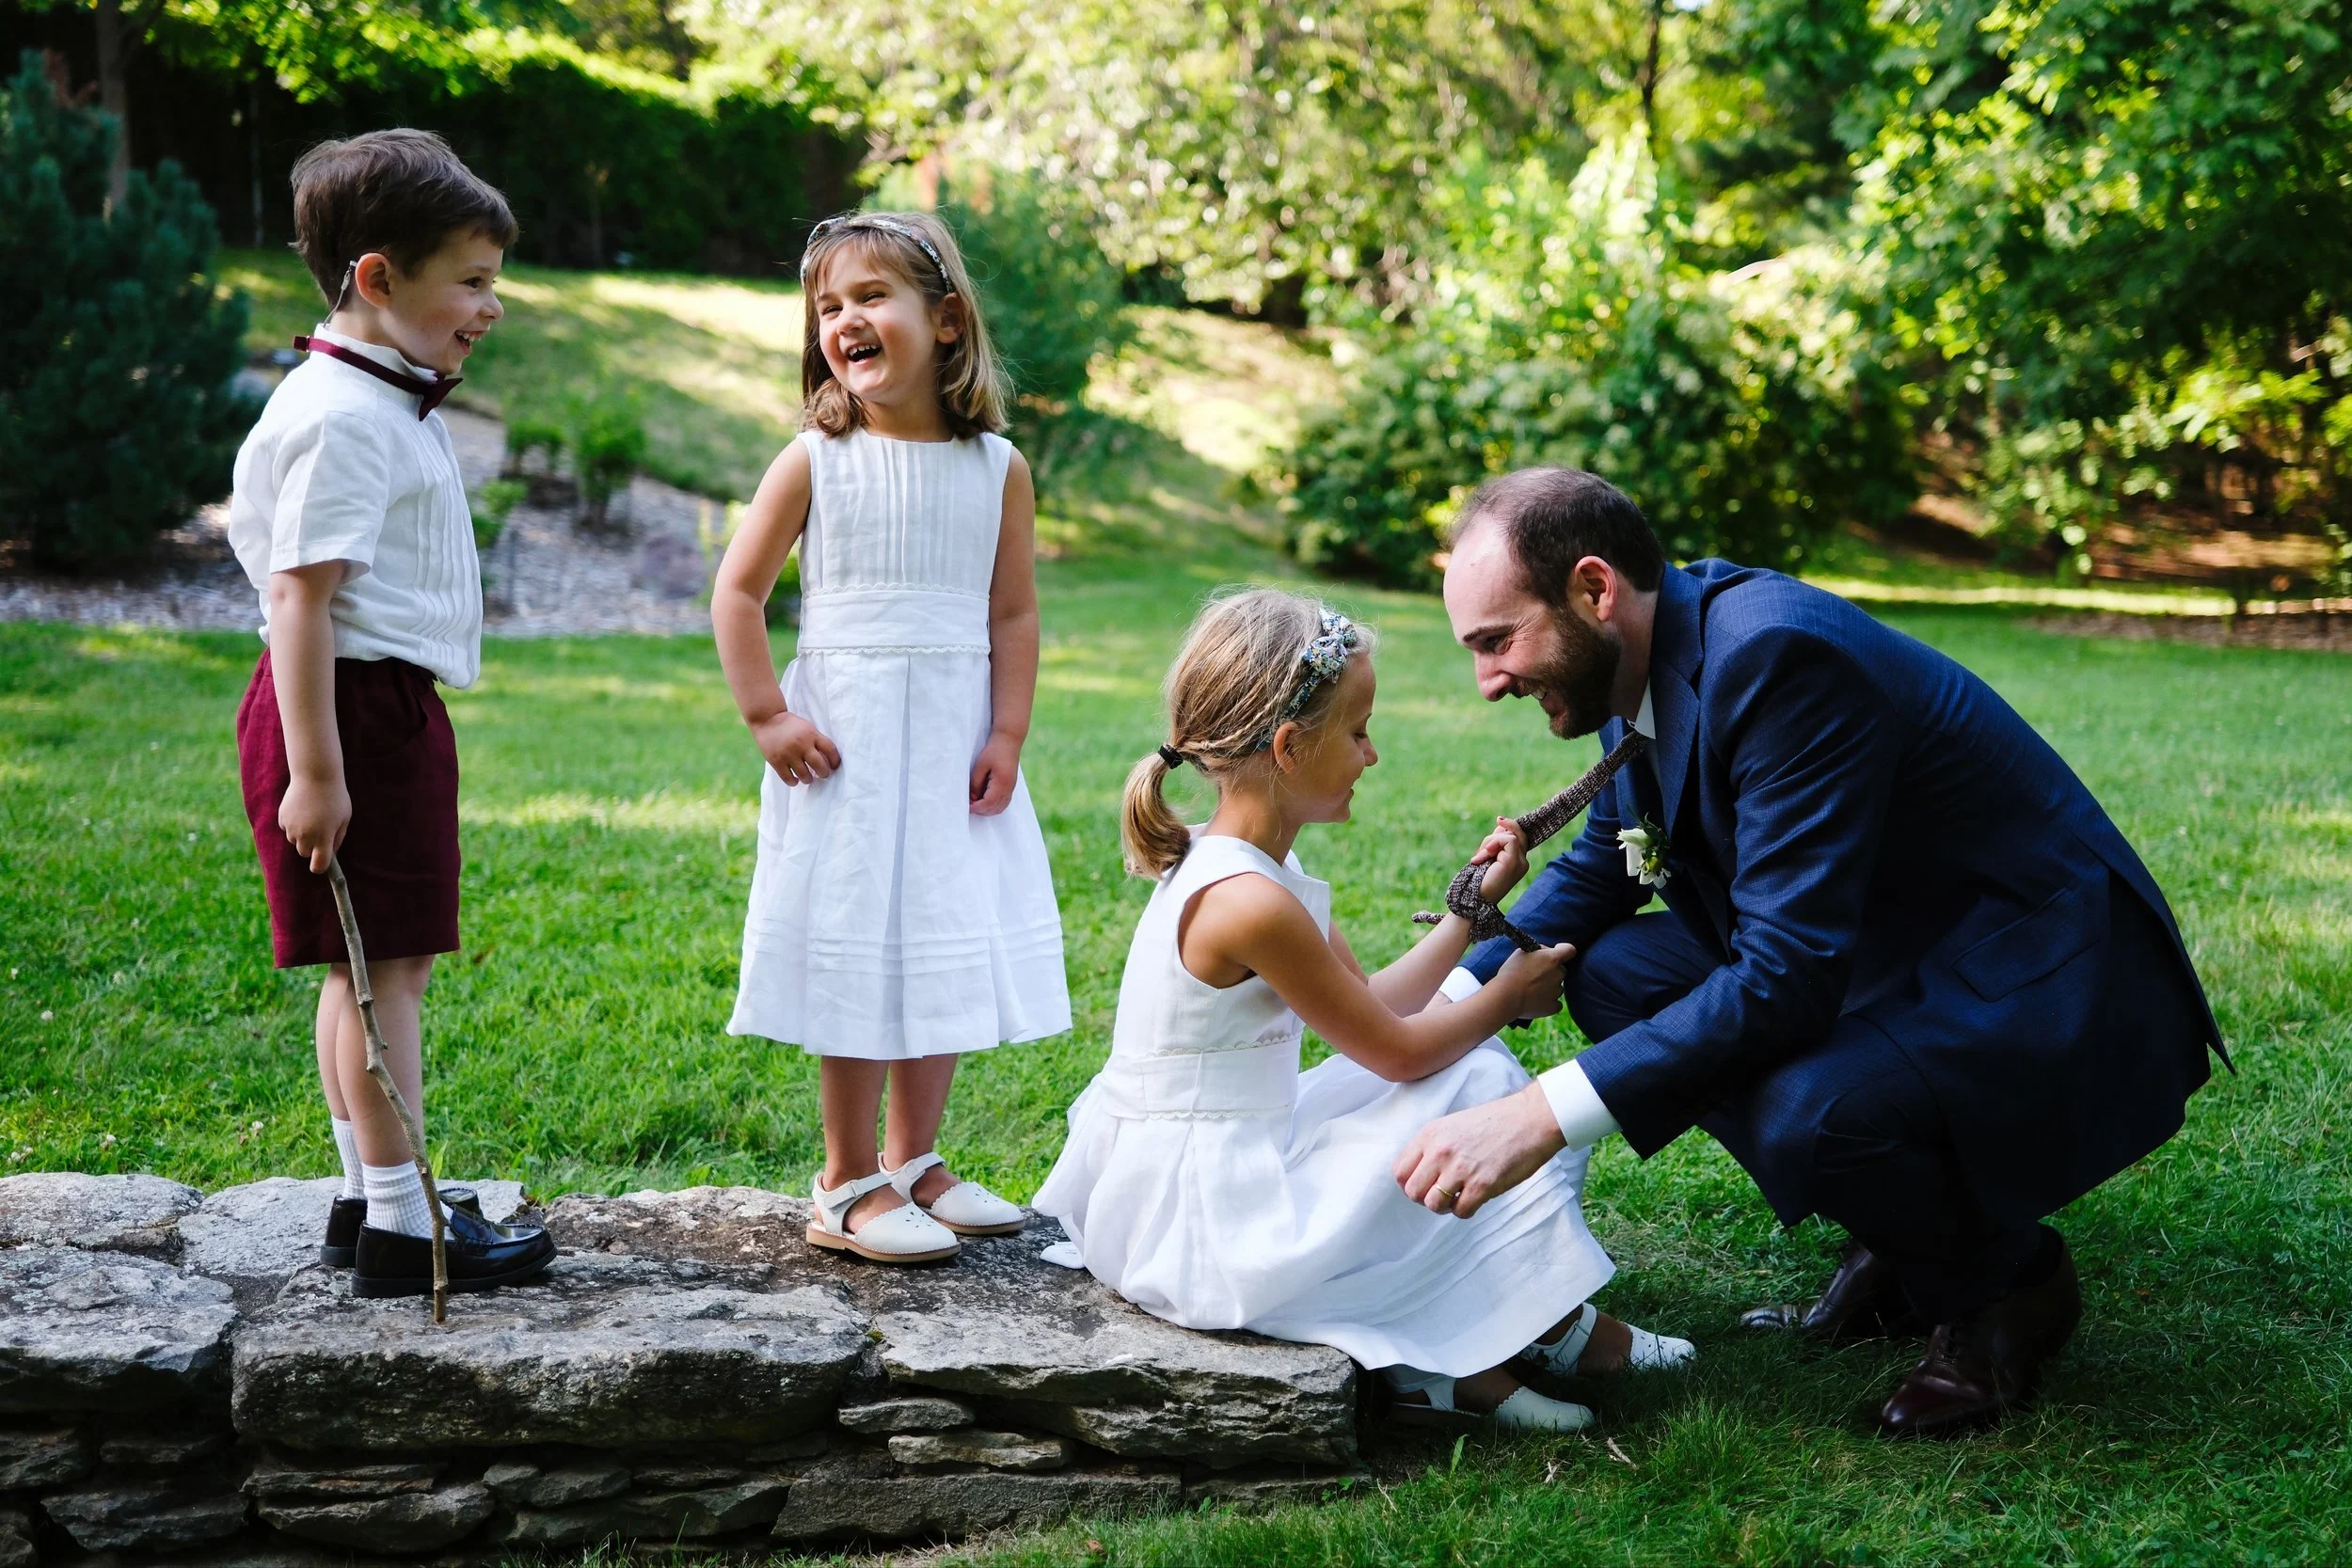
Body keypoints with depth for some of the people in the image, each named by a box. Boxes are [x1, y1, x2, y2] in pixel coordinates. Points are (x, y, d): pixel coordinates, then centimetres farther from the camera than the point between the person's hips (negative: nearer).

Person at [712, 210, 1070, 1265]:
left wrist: (1007, 735, -3)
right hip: (843, 742, -3)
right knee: (856, 956, 0)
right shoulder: (816, 461, -4)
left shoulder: (997, 469, 1)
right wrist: (767, 716, -9)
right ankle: (848, 1186, 11)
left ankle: (913, 1161, 25)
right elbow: (738, 593, -2)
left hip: (953, 743, 3)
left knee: (947, 955, 10)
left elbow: (1015, 613, 4)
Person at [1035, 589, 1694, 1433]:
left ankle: (1434, 1353, 8)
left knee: (1465, 1067, 15)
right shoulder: (1251, 904, -24)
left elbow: (1373, 1007, 12)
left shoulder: (1225, 866, 7)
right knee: (1470, 1090, -4)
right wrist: (1506, 997, 4)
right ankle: (1556, 1327, 16)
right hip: (1202, 1229, -10)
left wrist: (1472, 904, 11)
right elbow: (1398, 1049, -13)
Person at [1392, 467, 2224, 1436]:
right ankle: (1898, 1248, 12)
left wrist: (1542, 1118, -35)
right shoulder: (1652, 650, 0)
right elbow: (1597, 866, 16)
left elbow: (1788, 974, -33)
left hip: (2055, 991, -10)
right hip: (1904, 954, 10)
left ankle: (2006, 1277, 1)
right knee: (1615, 972, 1)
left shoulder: (1777, 655, -28)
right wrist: (1441, 1011, 0)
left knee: (1797, 1114, -33)